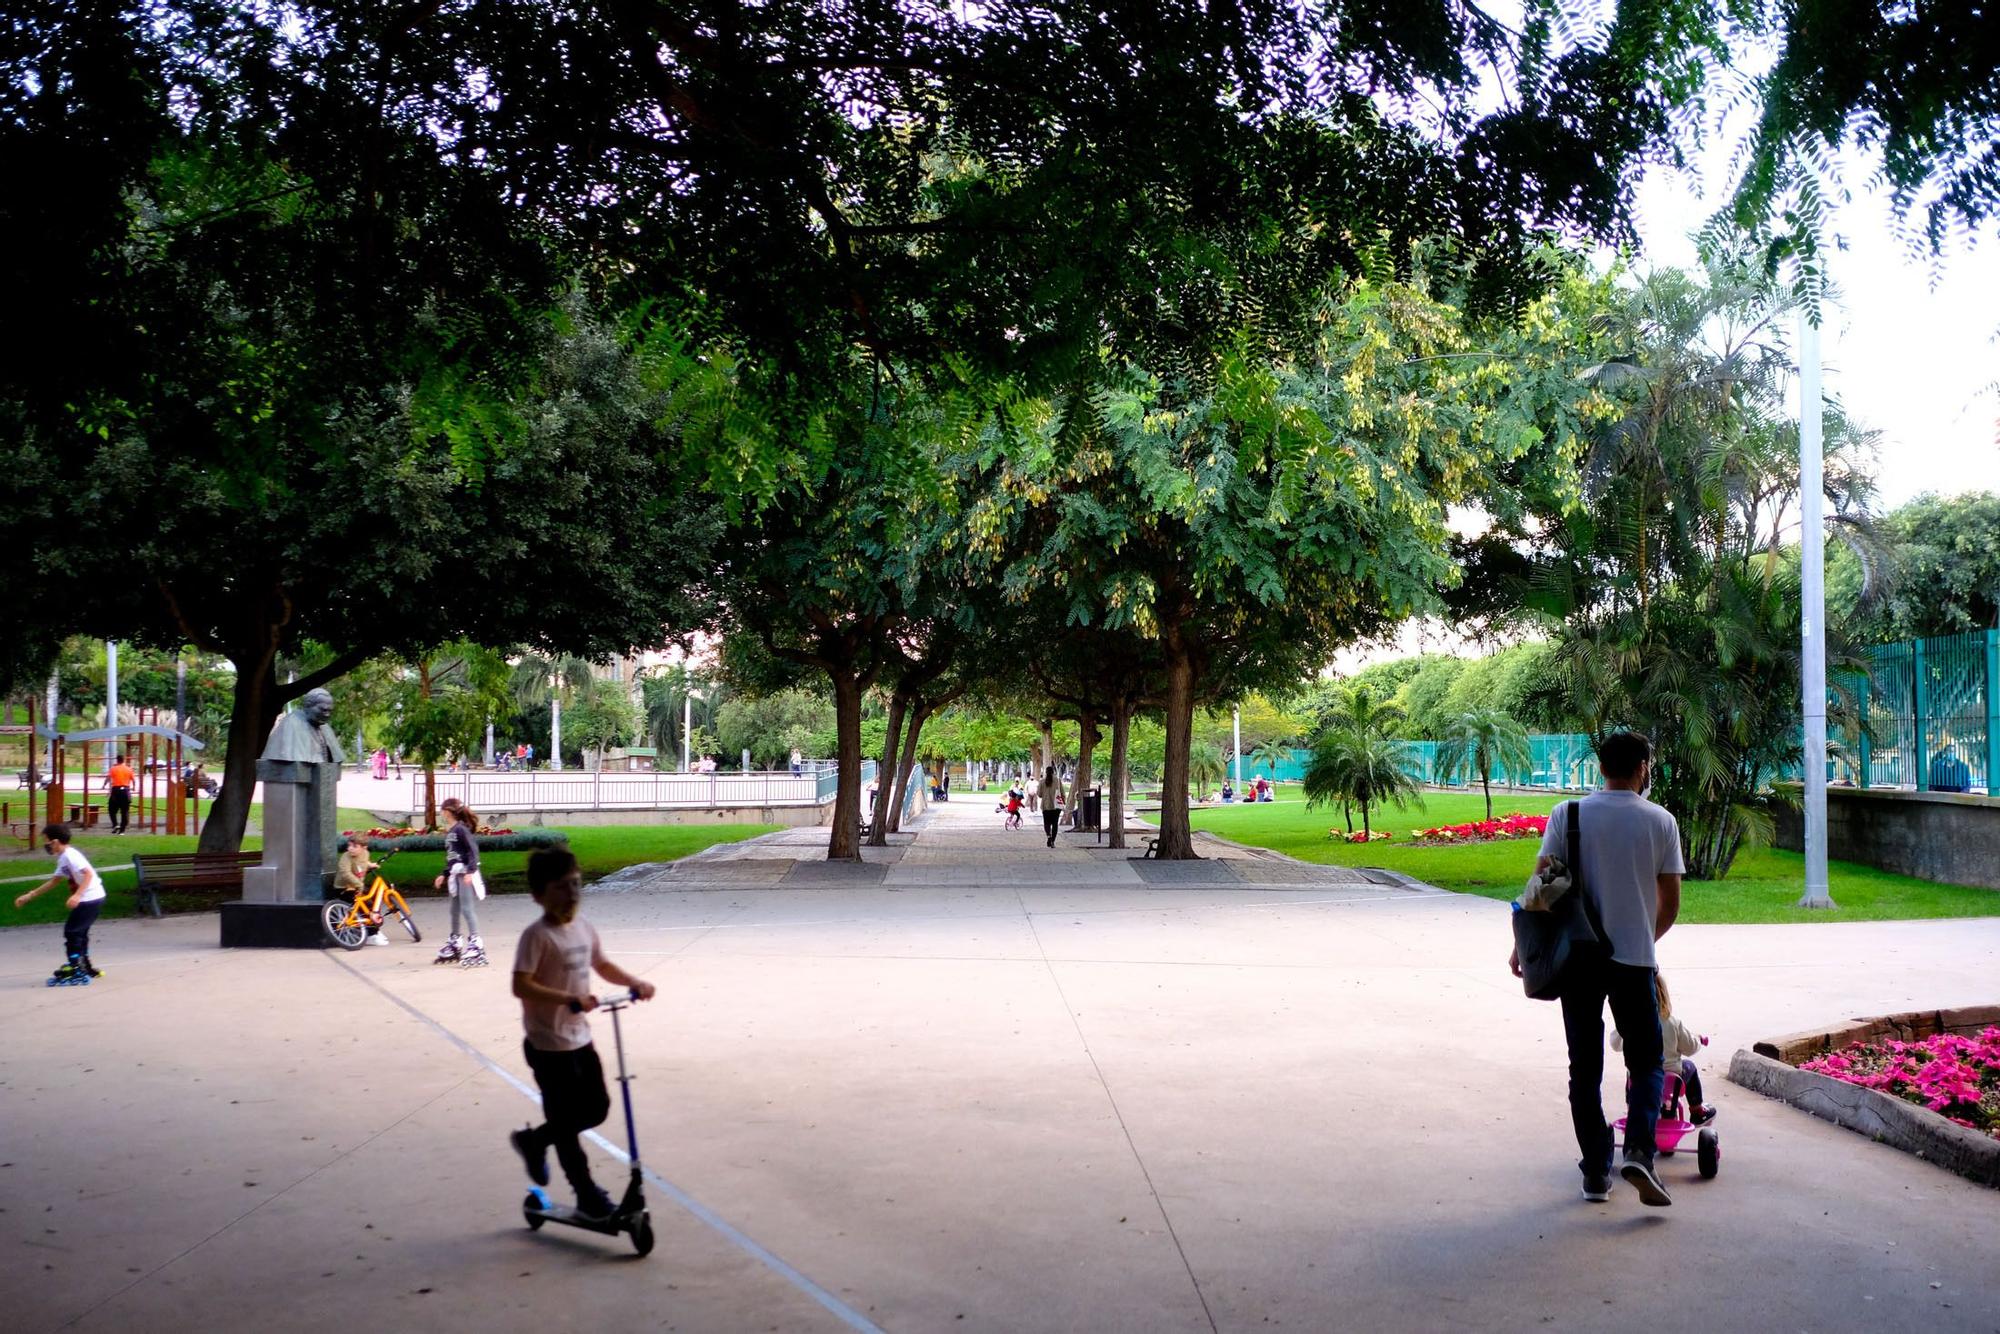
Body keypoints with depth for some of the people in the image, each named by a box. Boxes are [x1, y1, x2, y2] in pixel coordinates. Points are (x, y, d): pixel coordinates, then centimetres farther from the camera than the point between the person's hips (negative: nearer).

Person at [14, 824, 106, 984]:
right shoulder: (62, 858, 16)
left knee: (71, 931, -4)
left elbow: (88, 873, -25)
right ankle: (85, 967, 28)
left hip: (91, 898, -10)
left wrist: (77, 895, -34)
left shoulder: (70, 855, -15)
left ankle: (74, 969, -1)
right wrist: (30, 895, 26)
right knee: (79, 931, 19)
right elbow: (54, 881, 25)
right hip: (89, 899, 10)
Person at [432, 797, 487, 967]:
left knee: (467, 909, -12)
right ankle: (454, 948, 29)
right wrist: (445, 875, 27)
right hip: (455, 875, 10)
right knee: (455, 911, 16)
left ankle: (476, 949, -13)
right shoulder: (449, 832, 14)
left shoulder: (461, 829, -13)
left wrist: (471, 871, -28)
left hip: (466, 875, -10)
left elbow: (473, 850, -19)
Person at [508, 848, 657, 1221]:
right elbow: (521, 985, -26)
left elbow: (602, 965, 19)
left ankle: (534, 1140, 34)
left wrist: (635, 983, 4)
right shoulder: (538, 935, -19)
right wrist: (569, 999, -34)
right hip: (548, 1045, -8)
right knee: (565, 1119, 4)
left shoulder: (583, 928, 4)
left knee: (597, 1108, 13)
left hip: (579, 1038, 8)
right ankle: (586, 1193, 18)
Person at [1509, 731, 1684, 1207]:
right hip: (1634, 959, -1)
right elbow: (1670, 905, 3)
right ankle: (1639, 1151, -8)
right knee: (1647, 1061, 12)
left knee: (1585, 1067, 10)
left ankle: (1596, 1170, 12)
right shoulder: (1661, 822, -1)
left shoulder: (1568, 815, -2)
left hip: (1578, 957, 1)